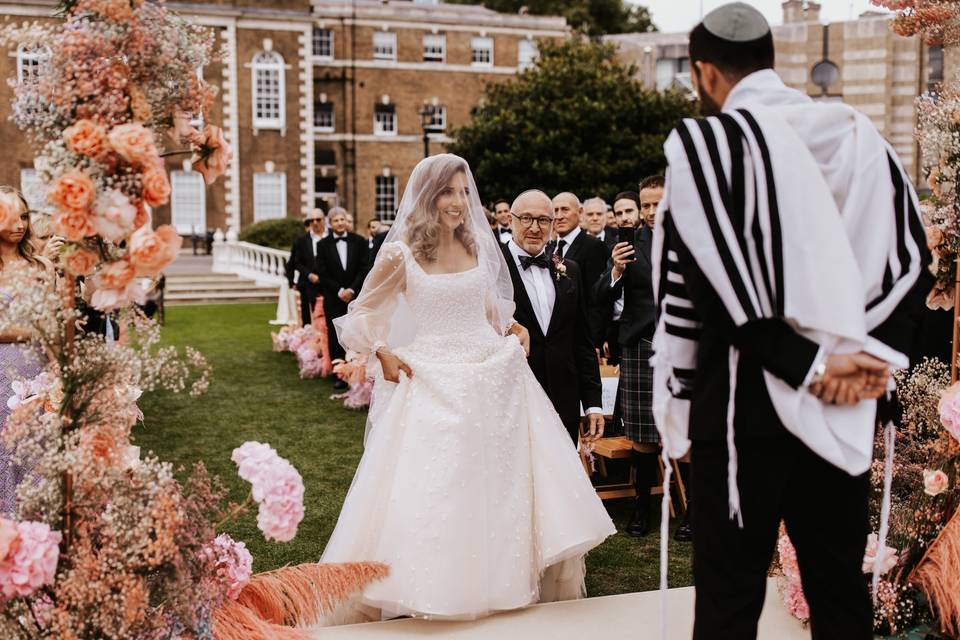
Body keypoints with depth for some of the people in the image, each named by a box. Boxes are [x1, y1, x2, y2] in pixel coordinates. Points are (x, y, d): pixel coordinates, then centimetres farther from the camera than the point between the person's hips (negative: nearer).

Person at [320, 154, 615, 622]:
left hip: (494, 377, 5)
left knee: (501, 486, 11)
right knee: (433, 492, -2)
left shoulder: (478, 246, 6)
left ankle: (513, 581, 28)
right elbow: (361, 314, 2)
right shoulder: (401, 254, -7)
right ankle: (433, 595, 13)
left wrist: (512, 328, 4)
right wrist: (382, 353, -11)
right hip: (434, 386, -4)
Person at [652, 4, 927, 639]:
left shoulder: (704, 141, -7)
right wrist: (874, 354, -4)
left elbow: (721, 286, -14)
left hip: (743, 404, -5)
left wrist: (810, 367, -10)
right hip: (848, 409, 5)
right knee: (840, 586, 15)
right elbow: (910, 253, 3)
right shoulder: (859, 134, 8)